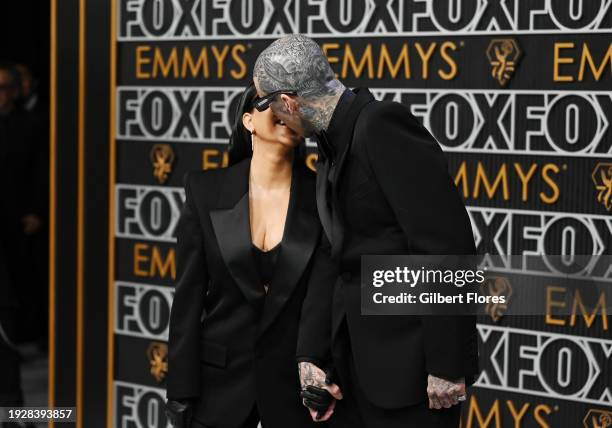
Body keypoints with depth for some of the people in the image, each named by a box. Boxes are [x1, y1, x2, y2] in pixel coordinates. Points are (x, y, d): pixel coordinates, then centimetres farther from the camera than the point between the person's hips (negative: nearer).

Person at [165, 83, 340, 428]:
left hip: (294, 379, 0)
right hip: (222, 378, 1)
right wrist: (183, 392, -6)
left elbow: (323, 293, -16)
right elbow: (189, 294, -2)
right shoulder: (206, 189, -3)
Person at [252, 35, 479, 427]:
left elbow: (448, 245, -22)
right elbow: (338, 259, 12)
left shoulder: (383, 126, -18)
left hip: (410, 356, -8)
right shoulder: (336, 141, 11)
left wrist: (447, 364, -21)